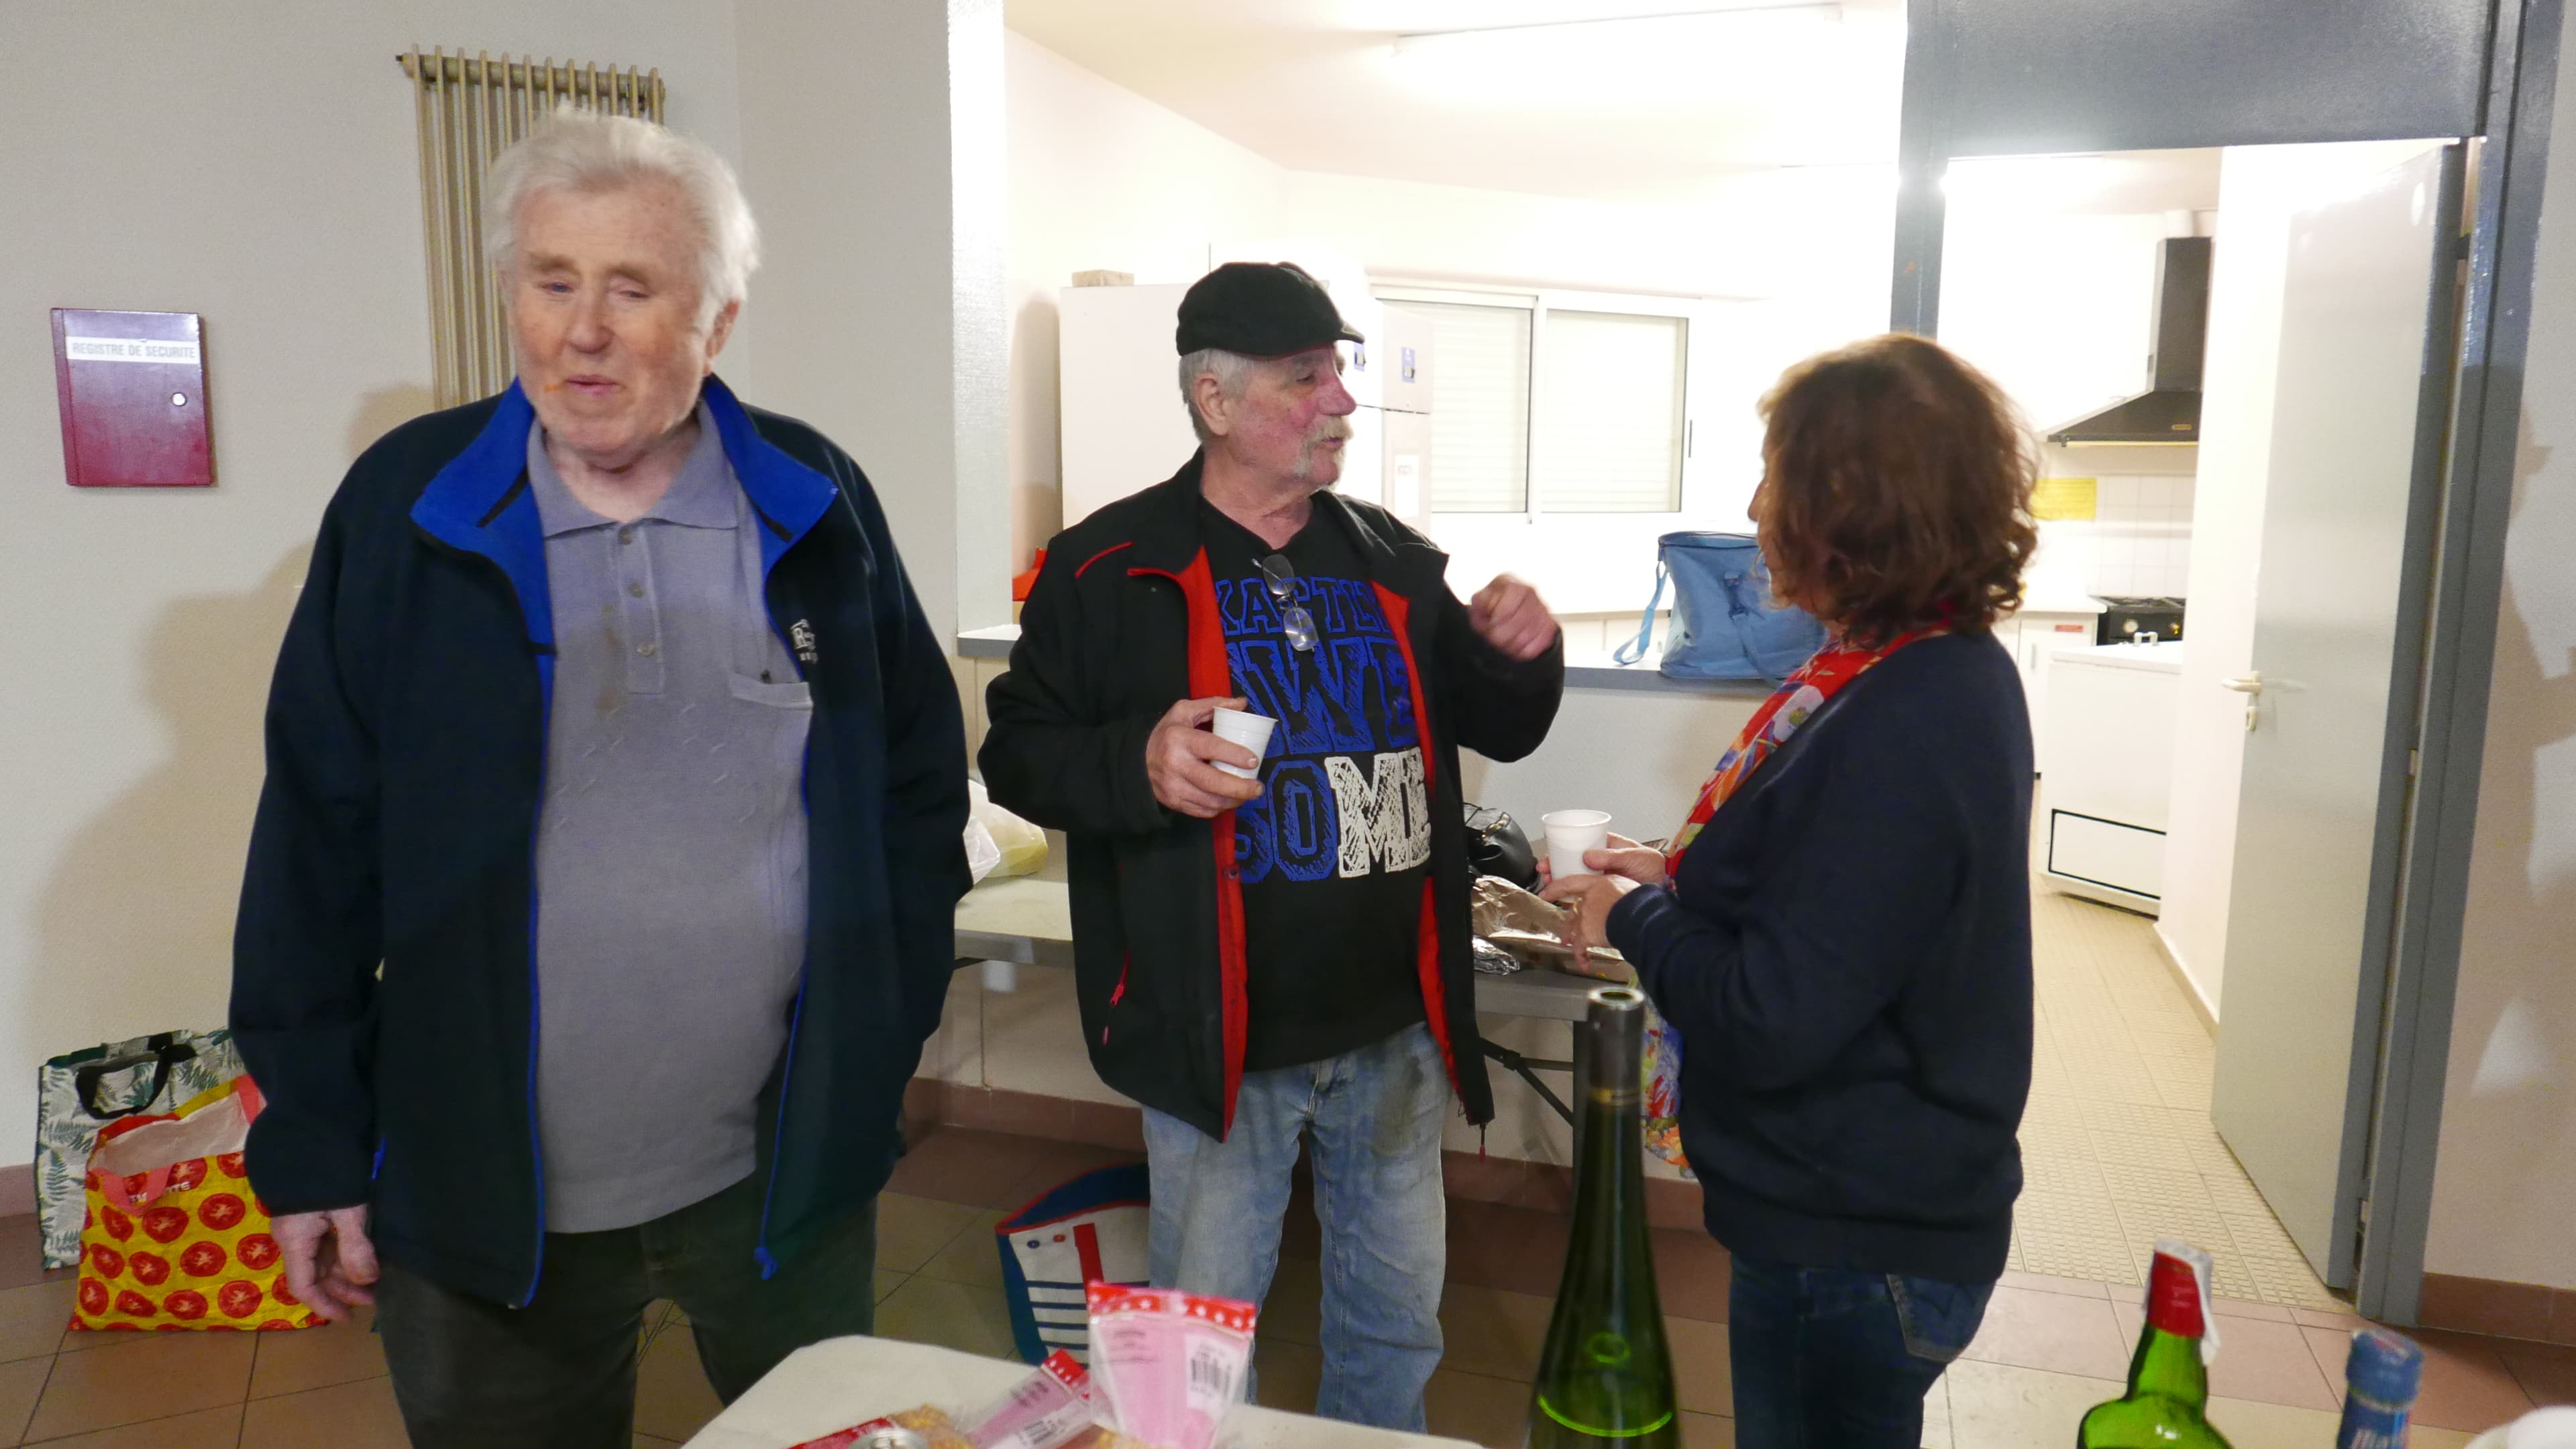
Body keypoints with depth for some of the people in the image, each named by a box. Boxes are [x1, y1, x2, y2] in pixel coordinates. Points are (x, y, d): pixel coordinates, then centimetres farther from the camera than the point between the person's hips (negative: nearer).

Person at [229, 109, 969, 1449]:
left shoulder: (817, 507, -2)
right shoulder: (402, 504, -4)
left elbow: (919, 775, 3)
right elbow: (316, 841, -2)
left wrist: (883, 1024, -2)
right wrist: (312, 1143, -1)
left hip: (789, 1172, 1)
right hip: (476, 1190, 0)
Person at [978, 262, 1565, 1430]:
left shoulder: (1393, 561, 7)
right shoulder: (1111, 567, -7)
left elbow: (1500, 730, 15)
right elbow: (1016, 753, -6)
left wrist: (1524, 656, -7)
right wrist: (1140, 763, -25)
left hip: (1397, 1027, 4)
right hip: (1220, 1036, -4)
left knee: (1399, 1319, 21)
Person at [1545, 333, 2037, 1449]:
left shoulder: (1891, 732, -29)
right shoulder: (1952, 672, 3)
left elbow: (1771, 1022, -28)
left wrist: (1631, 918, -12)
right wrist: (1679, 878, 2)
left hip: (1849, 1255, -9)